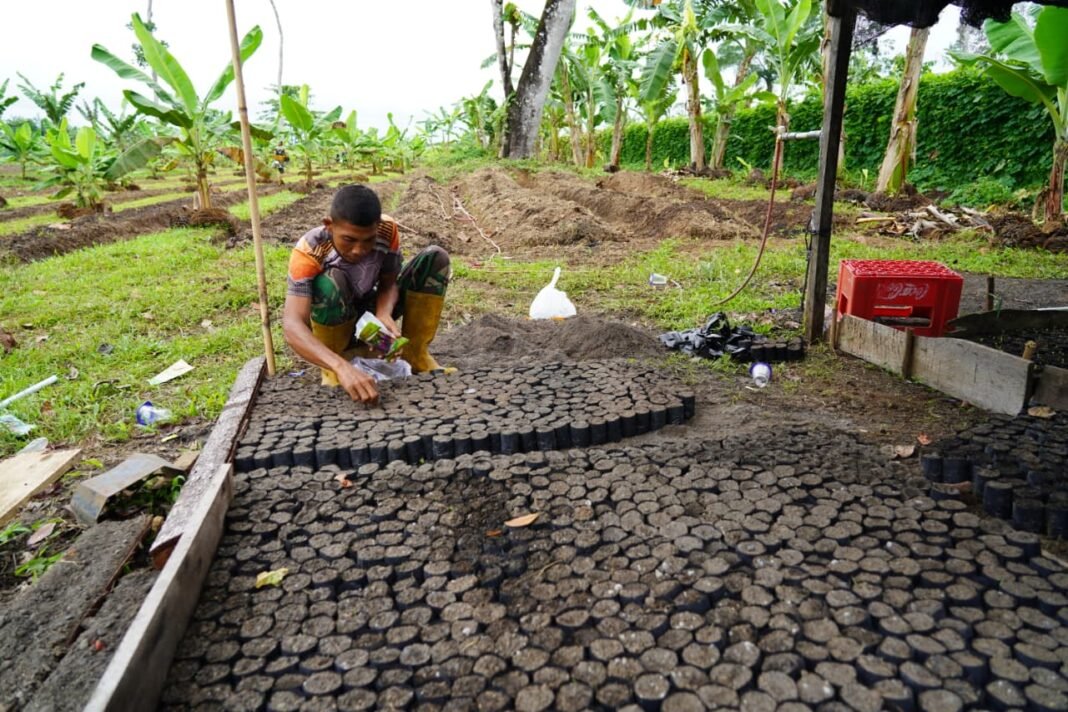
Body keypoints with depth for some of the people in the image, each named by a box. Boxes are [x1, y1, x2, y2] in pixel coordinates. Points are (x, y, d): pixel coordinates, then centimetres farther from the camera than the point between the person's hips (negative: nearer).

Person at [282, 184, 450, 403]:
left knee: (435, 257, -15)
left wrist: (383, 315, -34)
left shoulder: (387, 230, -23)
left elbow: (389, 283, -10)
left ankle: (415, 355, -8)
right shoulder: (309, 251, -34)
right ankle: (331, 370, -12)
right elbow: (292, 326, -43)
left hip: (370, 313, 3)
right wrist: (342, 367, -59)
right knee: (330, 282, -37)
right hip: (333, 325, -3)